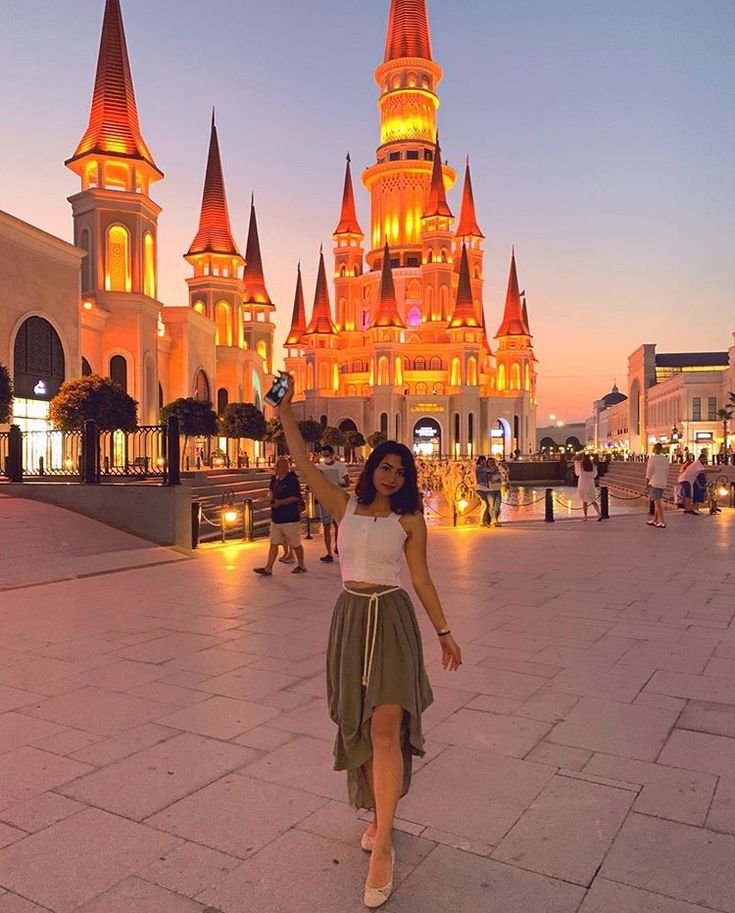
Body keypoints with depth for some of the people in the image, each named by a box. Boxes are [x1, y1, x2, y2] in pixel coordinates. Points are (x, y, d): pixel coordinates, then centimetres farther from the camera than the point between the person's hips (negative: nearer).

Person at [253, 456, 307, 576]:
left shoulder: (292, 480, -15)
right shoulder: (275, 479, 9)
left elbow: (296, 497, -20)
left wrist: (280, 502, -22)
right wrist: (272, 500, 8)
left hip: (290, 518, -8)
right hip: (276, 517, 8)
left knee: (295, 544, 5)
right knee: (274, 543, 8)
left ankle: (301, 566, 21)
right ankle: (268, 568, 11)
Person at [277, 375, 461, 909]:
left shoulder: (410, 520, -1)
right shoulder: (344, 506, 4)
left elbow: (421, 578, 3)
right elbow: (304, 464, -1)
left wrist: (444, 632, 4)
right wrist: (286, 412, -6)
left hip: (392, 619, -3)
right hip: (350, 617, 3)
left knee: (386, 727, -11)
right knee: (358, 726, 12)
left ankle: (382, 847, -5)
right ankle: (380, 815, 31)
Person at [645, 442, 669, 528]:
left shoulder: (652, 457, -11)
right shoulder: (665, 459, 8)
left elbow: (649, 470, -9)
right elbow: (667, 472, 12)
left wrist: (647, 480, 2)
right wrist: (666, 481, 19)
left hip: (654, 482, -7)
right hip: (663, 482, 7)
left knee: (658, 502, -5)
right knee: (658, 501, 15)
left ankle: (662, 522, -8)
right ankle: (655, 520, 23)